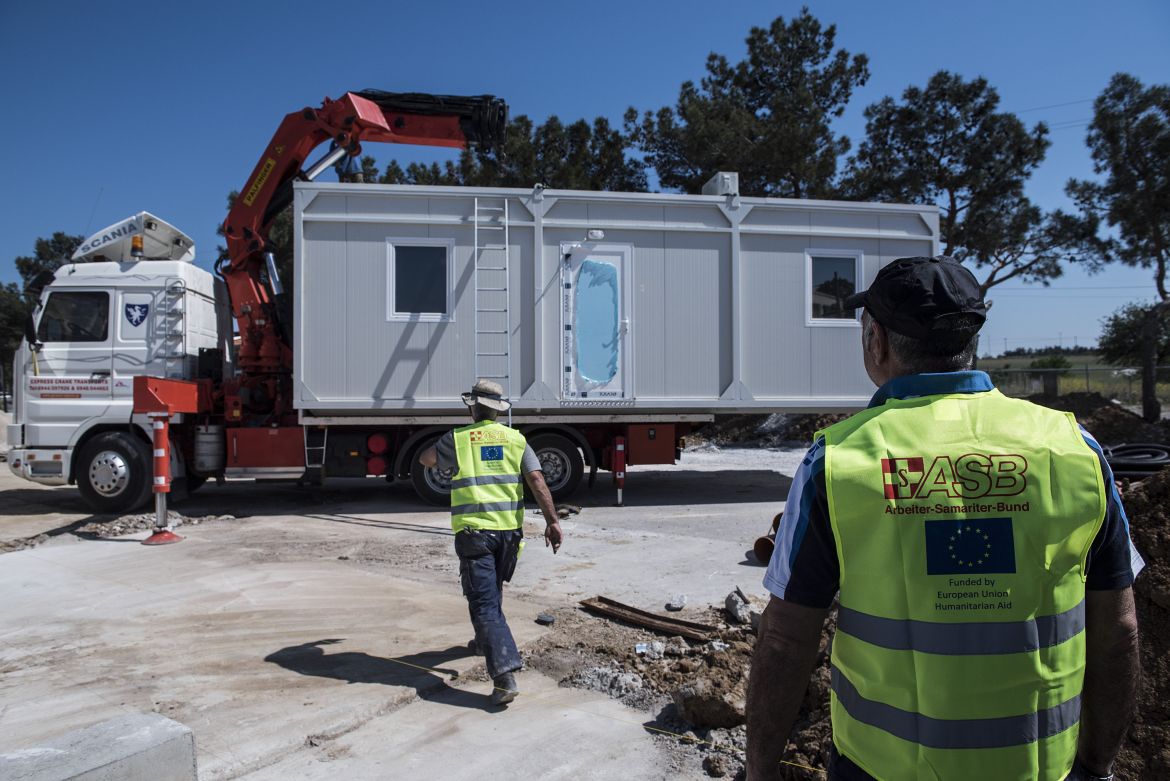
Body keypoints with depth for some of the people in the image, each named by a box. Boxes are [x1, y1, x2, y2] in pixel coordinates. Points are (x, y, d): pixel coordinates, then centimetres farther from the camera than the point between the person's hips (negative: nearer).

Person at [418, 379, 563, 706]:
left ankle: (505, 675, -18)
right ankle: (485, 640, 49)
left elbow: (425, 459, 16)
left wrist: (442, 446, 36)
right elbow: (537, 479, -4)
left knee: (484, 603, -6)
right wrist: (552, 520, -6)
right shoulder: (515, 439, 6)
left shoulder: (457, 439, 0)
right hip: (509, 530, 4)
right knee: (492, 591, 27)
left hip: (474, 531, -4)